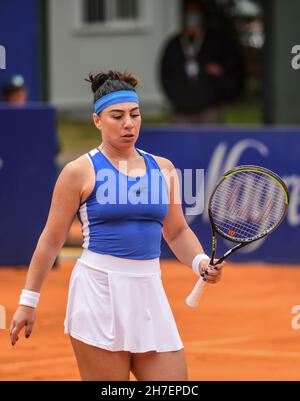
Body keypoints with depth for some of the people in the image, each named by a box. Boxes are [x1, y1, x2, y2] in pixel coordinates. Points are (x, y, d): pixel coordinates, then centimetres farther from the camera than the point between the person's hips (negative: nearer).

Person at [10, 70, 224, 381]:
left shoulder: (162, 168, 12)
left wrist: (200, 263, 0)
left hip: (149, 294, 5)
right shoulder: (80, 172, -1)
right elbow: (51, 240, 2)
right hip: (98, 294, -5)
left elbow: (177, 232, 20)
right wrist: (28, 302, 2)